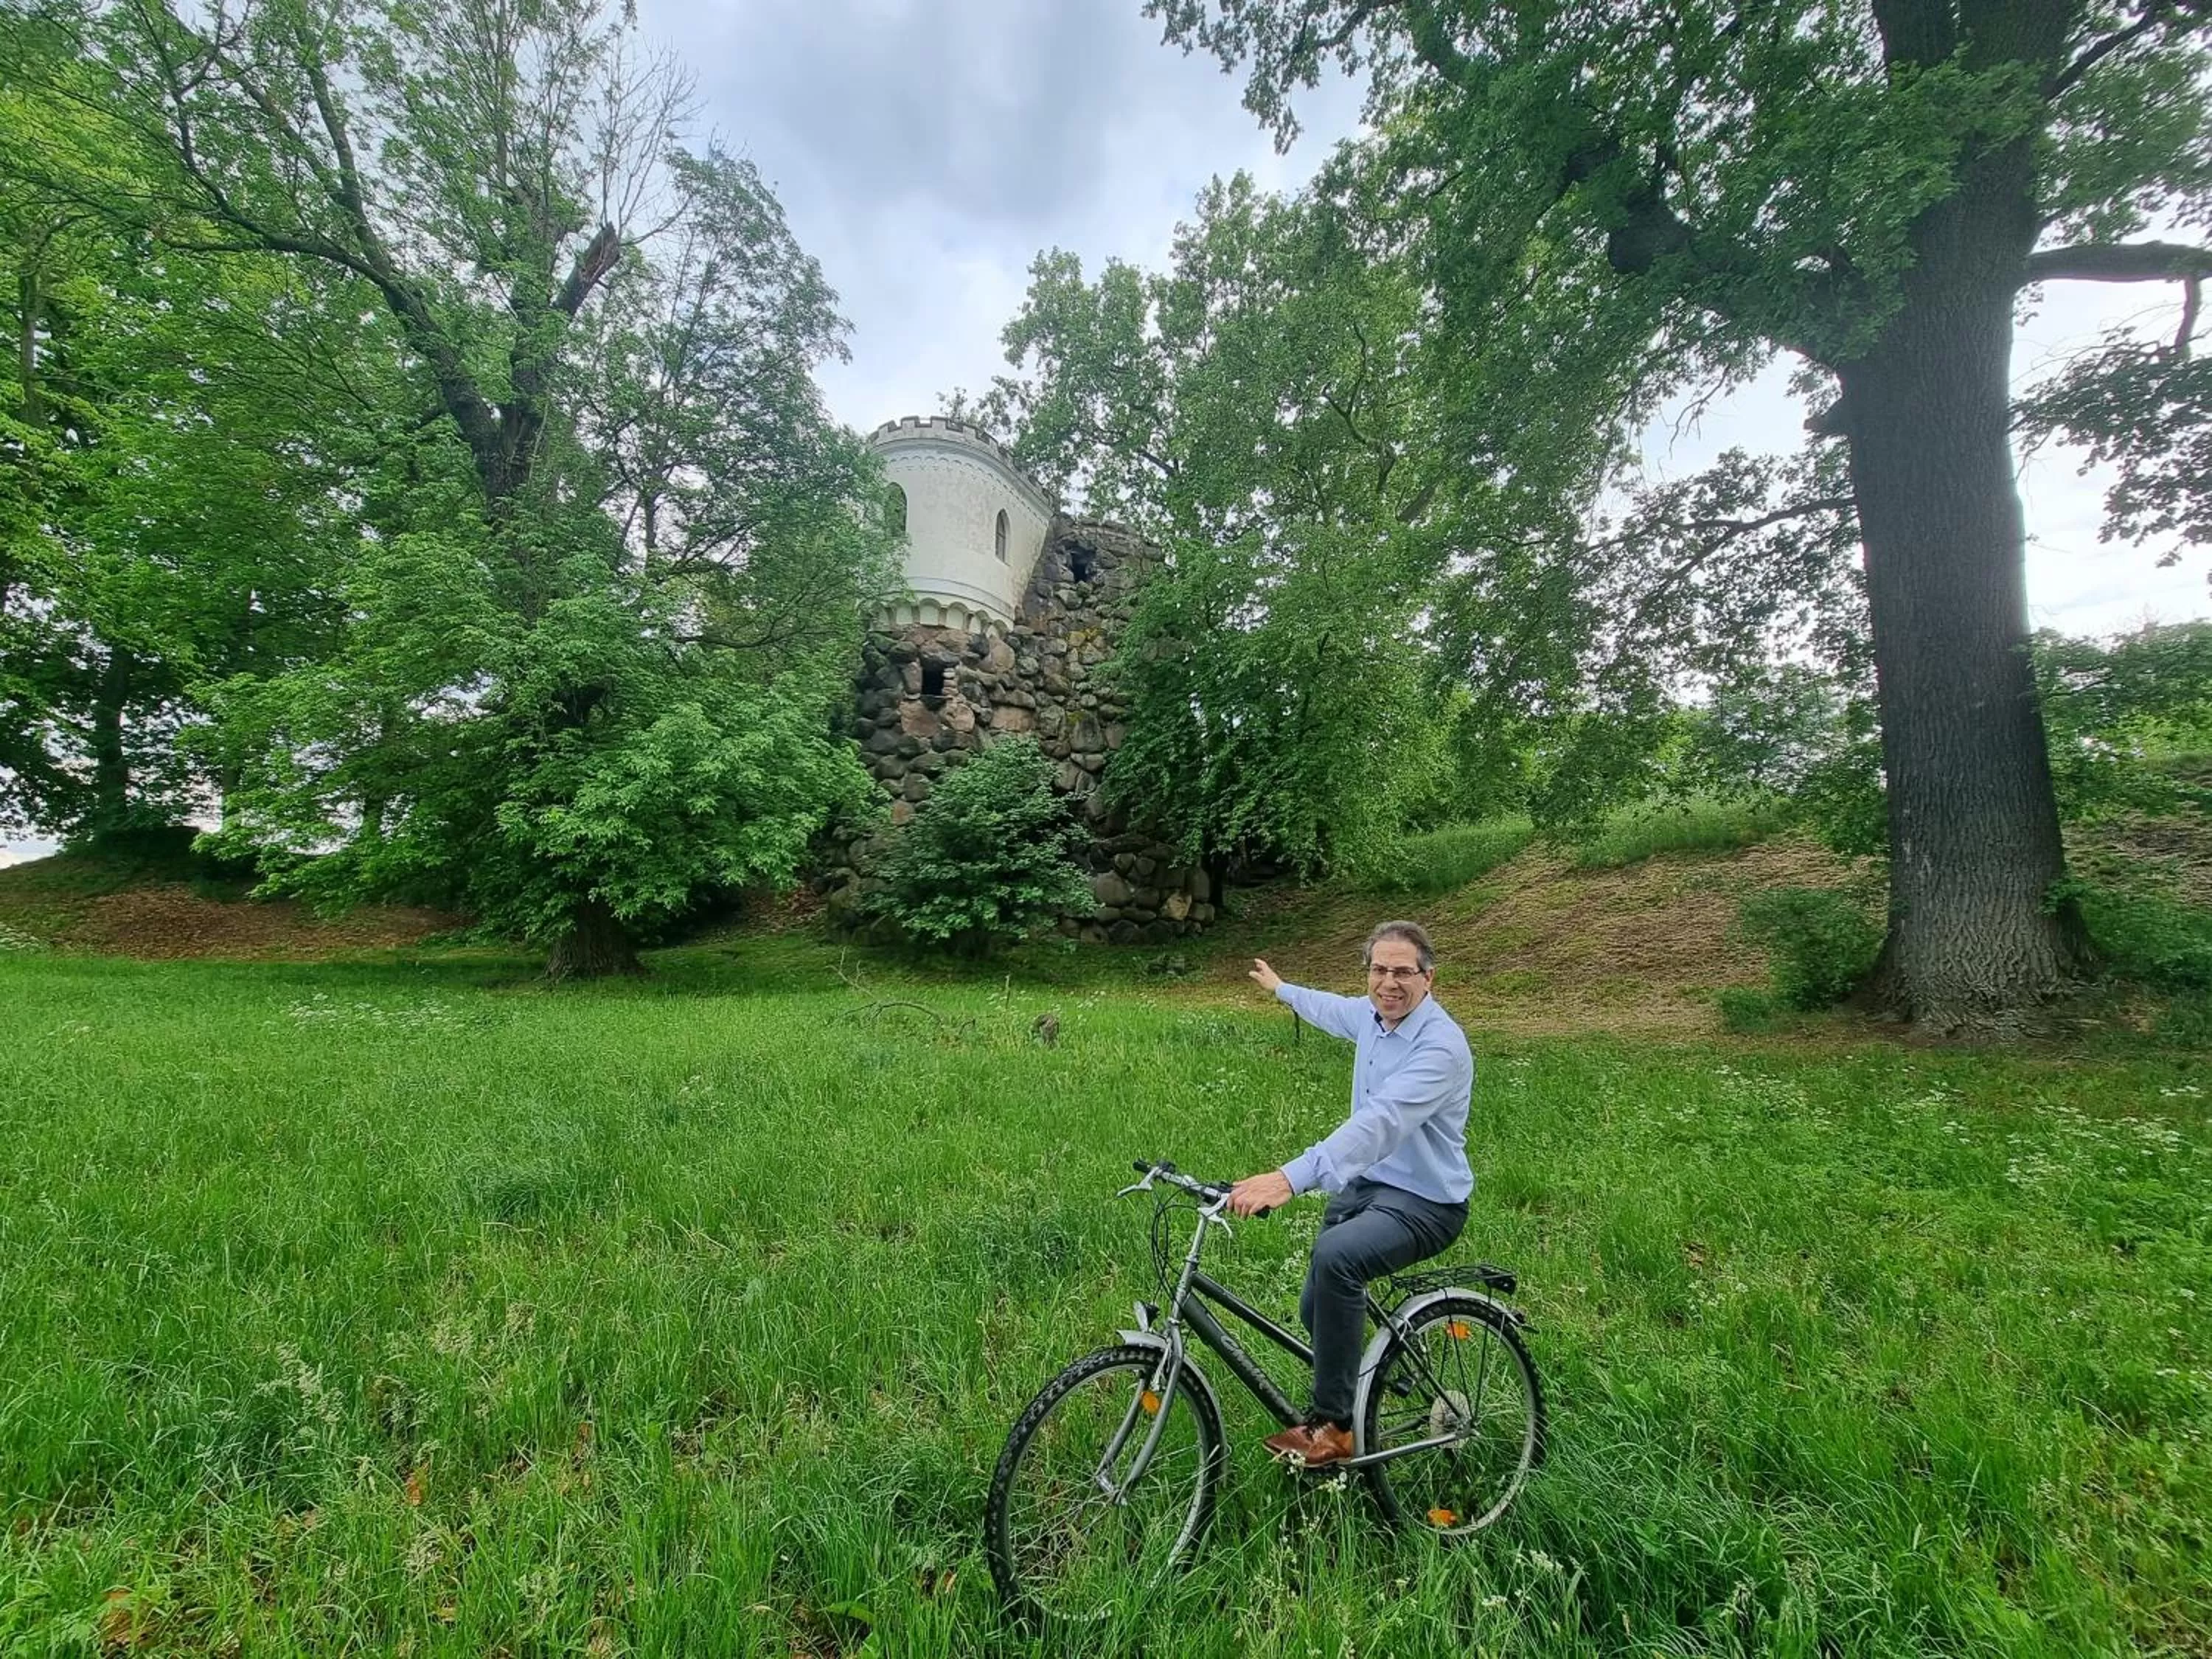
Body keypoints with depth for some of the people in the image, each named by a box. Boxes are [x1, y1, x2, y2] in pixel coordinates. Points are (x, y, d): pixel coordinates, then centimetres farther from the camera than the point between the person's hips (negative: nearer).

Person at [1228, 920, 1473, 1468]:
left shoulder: (1441, 1046, -26)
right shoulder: (1370, 1014, -1)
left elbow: (1380, 1123, -40)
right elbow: (1329, 1008, 25)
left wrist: (1290, 1178, -51)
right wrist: (1281, 988, 42)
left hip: (1425, 1202, -8)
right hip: (1364, 1183, 8)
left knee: (1336, 1257, -34)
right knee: (1316, 1310, 7)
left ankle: (1333, 1426, -18)